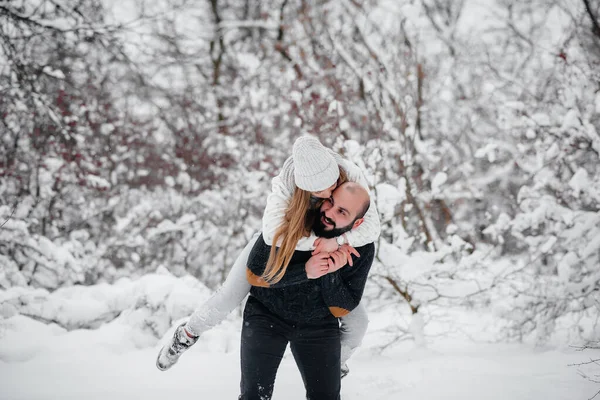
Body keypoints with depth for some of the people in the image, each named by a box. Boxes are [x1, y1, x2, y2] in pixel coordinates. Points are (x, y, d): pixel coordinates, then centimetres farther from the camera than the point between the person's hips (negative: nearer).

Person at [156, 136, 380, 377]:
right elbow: (273, 233, -46)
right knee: (228, 298, -3)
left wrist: (338, 241, -51)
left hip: (324, 253, 2)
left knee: (357, 322, -5)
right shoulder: (286, 184, -38)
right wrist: (318, 241, -49)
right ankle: (187, 334, 31)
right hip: (277, 247, -2)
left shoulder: (351, 176, -33)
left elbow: (372, 226, -36)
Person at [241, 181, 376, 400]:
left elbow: (341, 309, -12)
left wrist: (330, 274, -32)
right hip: (267, 314, -1)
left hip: (318, 325, 2)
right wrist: (304, 272, -33)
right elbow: (254, 274, -18)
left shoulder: (363, 249, -18)